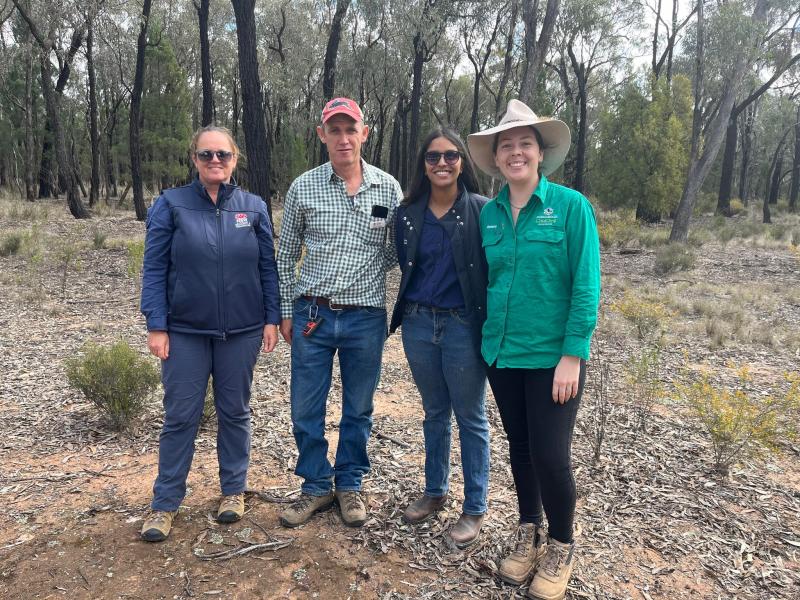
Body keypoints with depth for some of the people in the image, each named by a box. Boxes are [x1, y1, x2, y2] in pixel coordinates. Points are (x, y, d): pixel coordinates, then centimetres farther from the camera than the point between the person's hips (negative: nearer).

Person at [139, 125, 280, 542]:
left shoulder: (254, 207, 3)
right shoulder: (171, 204, -2)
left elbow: (268, 267, 5)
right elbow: (154, 268, -3)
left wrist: (272, 319, 0)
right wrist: (156, 326, -8)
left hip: (242, 331, 1)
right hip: (185, 331, -1)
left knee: (235, 412, 12)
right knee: (180, 417, 6)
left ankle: (233, 490, 28)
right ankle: (165, 503, 20)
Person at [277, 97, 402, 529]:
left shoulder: (388, 189, -1)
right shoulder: (303, 188, 0)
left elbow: (398, 250, 10)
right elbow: (286, 255, 7)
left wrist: (368, 270, -10)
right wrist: (285, 311, 5)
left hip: (366, 317, 0)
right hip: (312, 315, 0)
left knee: (358, 410, 12)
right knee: (305, 410, 7)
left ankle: (349, 485, 31)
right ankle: (317, 487, 27)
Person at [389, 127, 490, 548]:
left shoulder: (481, 211, -7)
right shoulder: (407, 214, 4)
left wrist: (491, 326, -11)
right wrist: (407, 313, 9)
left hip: (464, 326, -4)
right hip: (419, 324, 4)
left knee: (470, 418, 8)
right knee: (434, 412, 18)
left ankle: (474, 508, 22)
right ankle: (434, 491, 36)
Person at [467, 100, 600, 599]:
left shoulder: (571, 205, -9)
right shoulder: (490, 213, 4)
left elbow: (586, 286, -12)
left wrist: (573, 355, -16)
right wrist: (487, 339, 7)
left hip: (552, 356, -4)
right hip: (501, 353, 5)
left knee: (550, 456, 0)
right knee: (519, 446, 16)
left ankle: (561, 548, 26)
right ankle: (529, 535, 37)